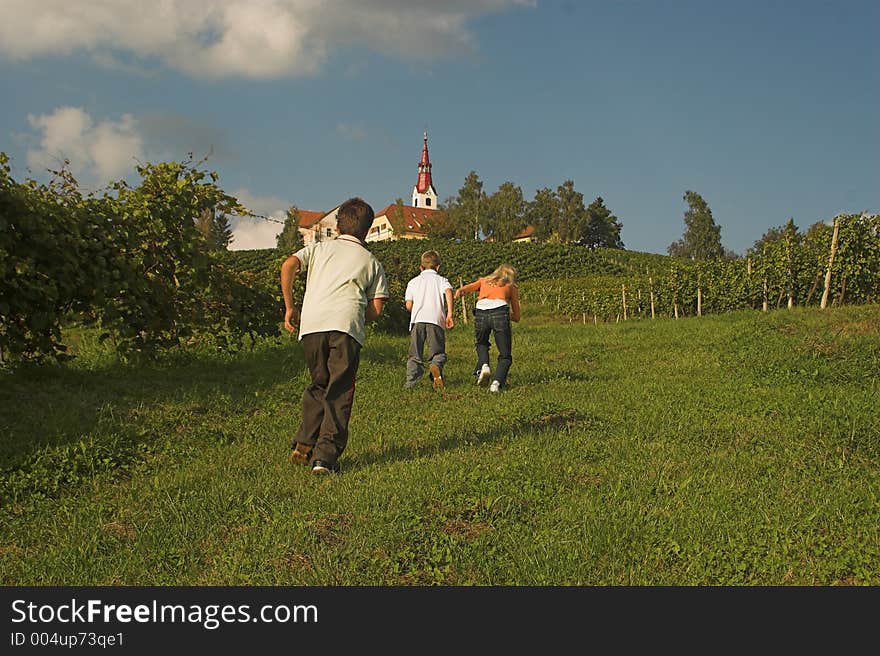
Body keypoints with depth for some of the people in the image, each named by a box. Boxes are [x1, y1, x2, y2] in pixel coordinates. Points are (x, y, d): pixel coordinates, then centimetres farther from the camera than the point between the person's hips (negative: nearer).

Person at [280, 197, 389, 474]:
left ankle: (304, 444, 13)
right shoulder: (371, 262, 22)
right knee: (339, 393, 3)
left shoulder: (319, 248, 24)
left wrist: (289, 308, 11)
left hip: (311, 323, 2)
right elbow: (376, 308, 11)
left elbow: (288, 266, 5)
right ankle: (325, 457, -3)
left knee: (319, 384, 20)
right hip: (346, 326, -2)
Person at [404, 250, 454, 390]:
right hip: (436, 320, -1)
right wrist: (449, 313, -12)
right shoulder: (441, 280, 16)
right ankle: (436, 366, -29)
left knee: (415, 354, 8)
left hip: (417, 320, 1)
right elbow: (448, 291, -7)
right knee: (437, 352, 2)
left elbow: (408, 306, 11)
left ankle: (410, 382, -1)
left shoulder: (413, 281, 20)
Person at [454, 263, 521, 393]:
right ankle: (496, 382, -14)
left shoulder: (484, 280, 32)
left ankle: (483, 366, 4)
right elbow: (516, 317, 27)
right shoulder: (511, 287, 27)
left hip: (481, 313, 2)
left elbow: (467, 287, 9)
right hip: (500, 313, -2)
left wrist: (460, 290, -10)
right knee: (505, 356, 8)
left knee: (481, 344, 30)